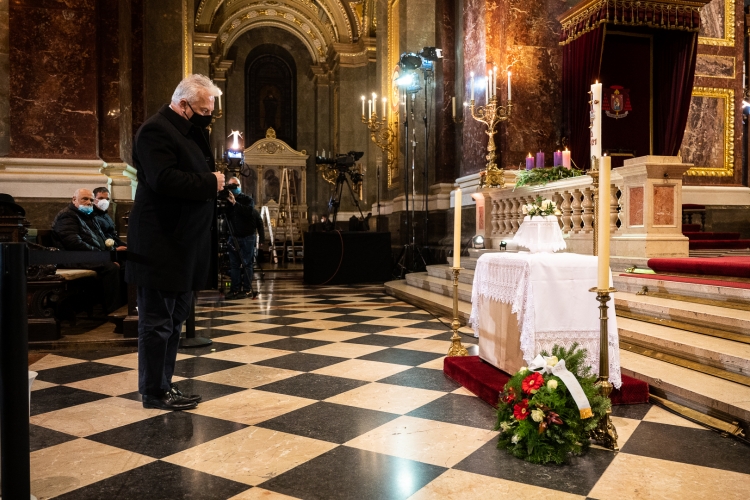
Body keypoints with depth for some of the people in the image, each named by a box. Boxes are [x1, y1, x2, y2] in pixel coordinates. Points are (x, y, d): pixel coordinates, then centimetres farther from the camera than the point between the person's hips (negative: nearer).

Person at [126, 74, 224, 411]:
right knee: (157, 322, -1)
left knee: (174, 320, 14)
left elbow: (200, 174, 25)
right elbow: (164, 179, -26)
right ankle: (154, 393, 10)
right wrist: (211, 183, -16)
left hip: (184, 245, 10)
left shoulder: (192, 131, 19)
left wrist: (218, 182, 3)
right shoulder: (155, 131, -12)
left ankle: (164, 385, 25)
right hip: (161, 245, -10)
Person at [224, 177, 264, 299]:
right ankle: (235, 289, 6)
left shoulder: (247, 200, -2)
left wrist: (235, 203, -27)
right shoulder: (228, 201, 8)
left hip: (247, 237, -4)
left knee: (247, 263, -2)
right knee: (234, 264, 2)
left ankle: (248, 288, 2)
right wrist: (228, 203, -14)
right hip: (234, 237, 4)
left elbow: (249, 211, -21)